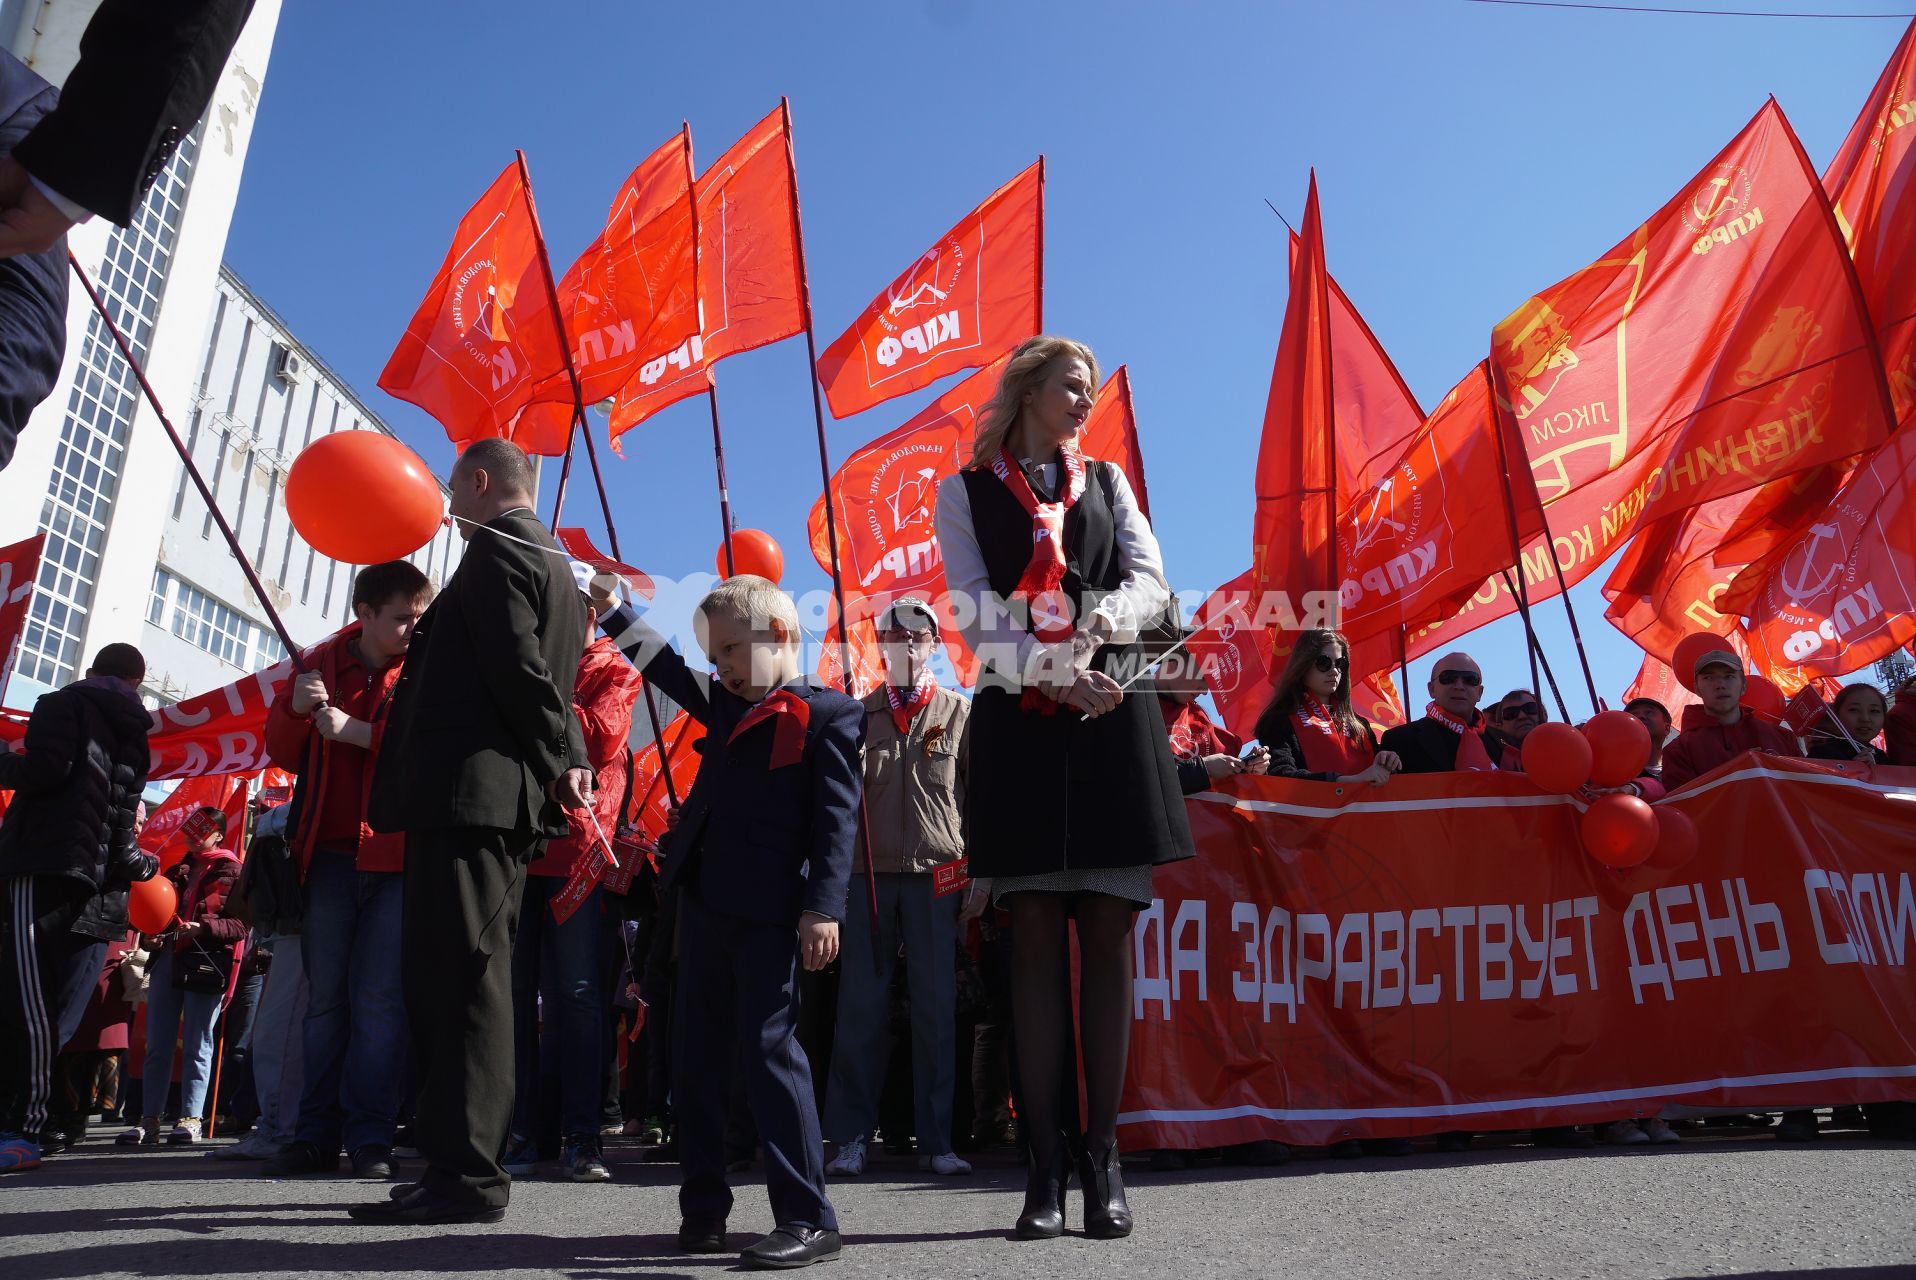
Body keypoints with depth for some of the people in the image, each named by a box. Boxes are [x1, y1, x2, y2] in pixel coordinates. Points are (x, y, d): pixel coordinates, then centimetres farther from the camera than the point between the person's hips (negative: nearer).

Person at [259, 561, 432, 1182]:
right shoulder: (324, 662, 11)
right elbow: (284, 755, 13)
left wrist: (358, 731, -21)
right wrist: (296, 708, -6)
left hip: (397, 855, -3)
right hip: (330, 855, 3)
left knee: (380, 999, -4)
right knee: (325, 998, 7)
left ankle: (370, 1137, 4)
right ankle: (315, 1135, 15)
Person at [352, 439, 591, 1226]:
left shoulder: (497, 550, -6)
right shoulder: (553, 564, 25)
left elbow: (521, 671, -16)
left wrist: (559, 763, -9)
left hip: (467, 790, -10)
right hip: (509, 800, 10)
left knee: (455, 978, -9)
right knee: (461, 980, 11)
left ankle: (467, 1174, -7)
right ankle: (464, 1161, 16)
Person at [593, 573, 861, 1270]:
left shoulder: (829, 714, -4)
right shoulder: (727, 706, 18)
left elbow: (836, 819, -10)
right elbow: (665, 668, 31)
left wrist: (823, 908, -17)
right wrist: (611, 609, 30)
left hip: (769, 911, -8)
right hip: (704, 903, 8)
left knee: (767, 1048, -8)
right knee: (696, 1054, 10)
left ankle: (808, 1219, 1)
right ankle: (703, 1207, 22)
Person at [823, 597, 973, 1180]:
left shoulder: (960, 712, 7)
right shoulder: (858, 715, 11)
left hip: (936, 874, -1)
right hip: (868, 873, 1)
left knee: (936, 1007, 2)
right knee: (860, 1007, 3)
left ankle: (936, 1140, 11)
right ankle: (852, 1136, 12)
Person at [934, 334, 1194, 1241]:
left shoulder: (1106, 480, 17)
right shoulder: (965, 492, 8)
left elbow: (1150, 582, 4)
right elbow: (977, 617, -3)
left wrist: (1098, 622, -17)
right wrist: (1058, 670, -18)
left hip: (1112, 718, 2)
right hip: (1022, 722, -2)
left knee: (1107, 936, 1)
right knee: (1038, 939, -1)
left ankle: (1102, 1159, 10)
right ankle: (1046, 1167, 6)